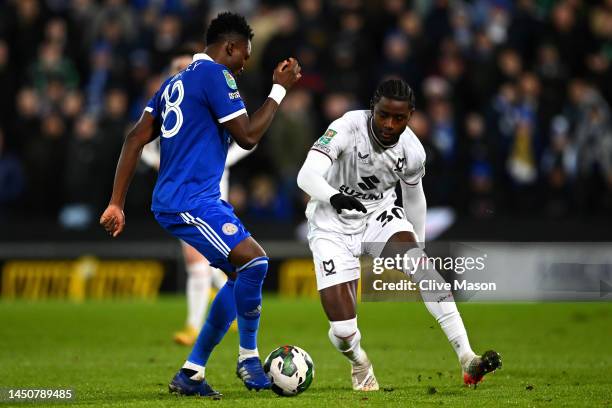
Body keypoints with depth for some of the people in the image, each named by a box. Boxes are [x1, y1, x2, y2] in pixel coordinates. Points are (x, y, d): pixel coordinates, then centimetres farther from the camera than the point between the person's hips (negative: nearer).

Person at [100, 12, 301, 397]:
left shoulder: (176, 81, 20)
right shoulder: (215, 74, -8)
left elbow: (135, 140, 16)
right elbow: (247, 136, -11)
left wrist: (116, 204, 15)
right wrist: (280, 89, 0)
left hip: (178, 200, 10)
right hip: (190, 201, -10)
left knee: (243, 275, 12)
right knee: (254, 261, -22)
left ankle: (191, 375, 13)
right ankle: (249, 358, -10)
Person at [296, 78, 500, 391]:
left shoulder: (412, 151, -12)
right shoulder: (347, 128, -26)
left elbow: (414, 197, 8)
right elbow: (306, 176, -38)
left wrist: (418, 247, 20)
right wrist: (334, 197, -59)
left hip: (379, 215, 3)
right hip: (333, 225, -3)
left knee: (424, 270, -27)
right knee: (343, 330, -13)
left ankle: (467, 360, -30)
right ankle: (360, 364, 24)